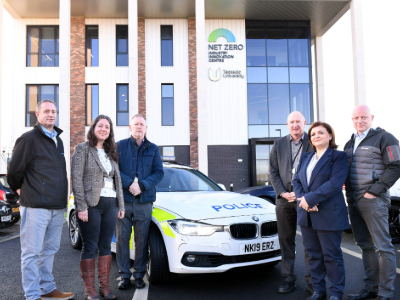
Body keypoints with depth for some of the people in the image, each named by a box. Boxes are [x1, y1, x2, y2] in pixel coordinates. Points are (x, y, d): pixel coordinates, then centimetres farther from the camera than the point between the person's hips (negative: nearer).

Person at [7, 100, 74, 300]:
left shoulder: (57, 140, 15)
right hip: (36, 207, -7)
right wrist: (22, 190, 4)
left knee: (49, 250, 16)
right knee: (32, 252, 2)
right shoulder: (29, 139, -8)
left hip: (57, 207, 7)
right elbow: (14, 171, -8)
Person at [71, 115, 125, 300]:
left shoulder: (111, 153, 16)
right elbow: (76, 179, -8)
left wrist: (120, 205, 13)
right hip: (91, 205, -5)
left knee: (106, 246, 9)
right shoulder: (82, 149, -2)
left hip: (111, 205, 6)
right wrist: (81, 207, -15)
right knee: (90, 247, 1)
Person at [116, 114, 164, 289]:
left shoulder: (153, 149, 11)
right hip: (123, 200, -1)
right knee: (122, 238, 3)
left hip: (144, 202, 1)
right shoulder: (120, 146, 7)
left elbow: (159, 172, 5)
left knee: (141, 240, 3)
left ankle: (139, 275, 16)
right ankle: (124, 275, 15)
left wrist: (142, 186, -10)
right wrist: (129, 184, -14)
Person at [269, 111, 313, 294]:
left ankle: (312, 280, 14)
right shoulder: (279, 144, 12)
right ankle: (288, 279, 18)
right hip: (284, 198, 3)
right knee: (286, 241, 8)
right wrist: (283, 193, -4)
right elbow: (273, 172, 9)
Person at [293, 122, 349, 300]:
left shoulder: (338, 156, -3)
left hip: (328, 215, -6)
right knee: (314, 254, 12)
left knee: (331, 255, 3)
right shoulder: (305, 158, 16)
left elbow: (335, 183, -15)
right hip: (306, 215, 6)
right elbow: (296, 180, 10)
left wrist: (310, 198, -19)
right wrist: (302, 199, -10)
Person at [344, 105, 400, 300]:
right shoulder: (350, 144, 18)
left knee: (383, 246, -2)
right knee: (365, 246, 13)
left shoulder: (383, 138, -4)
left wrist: (375, 191, -15)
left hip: (373, 201, -7)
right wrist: (349, 193, 8)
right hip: (353, 202, 7)